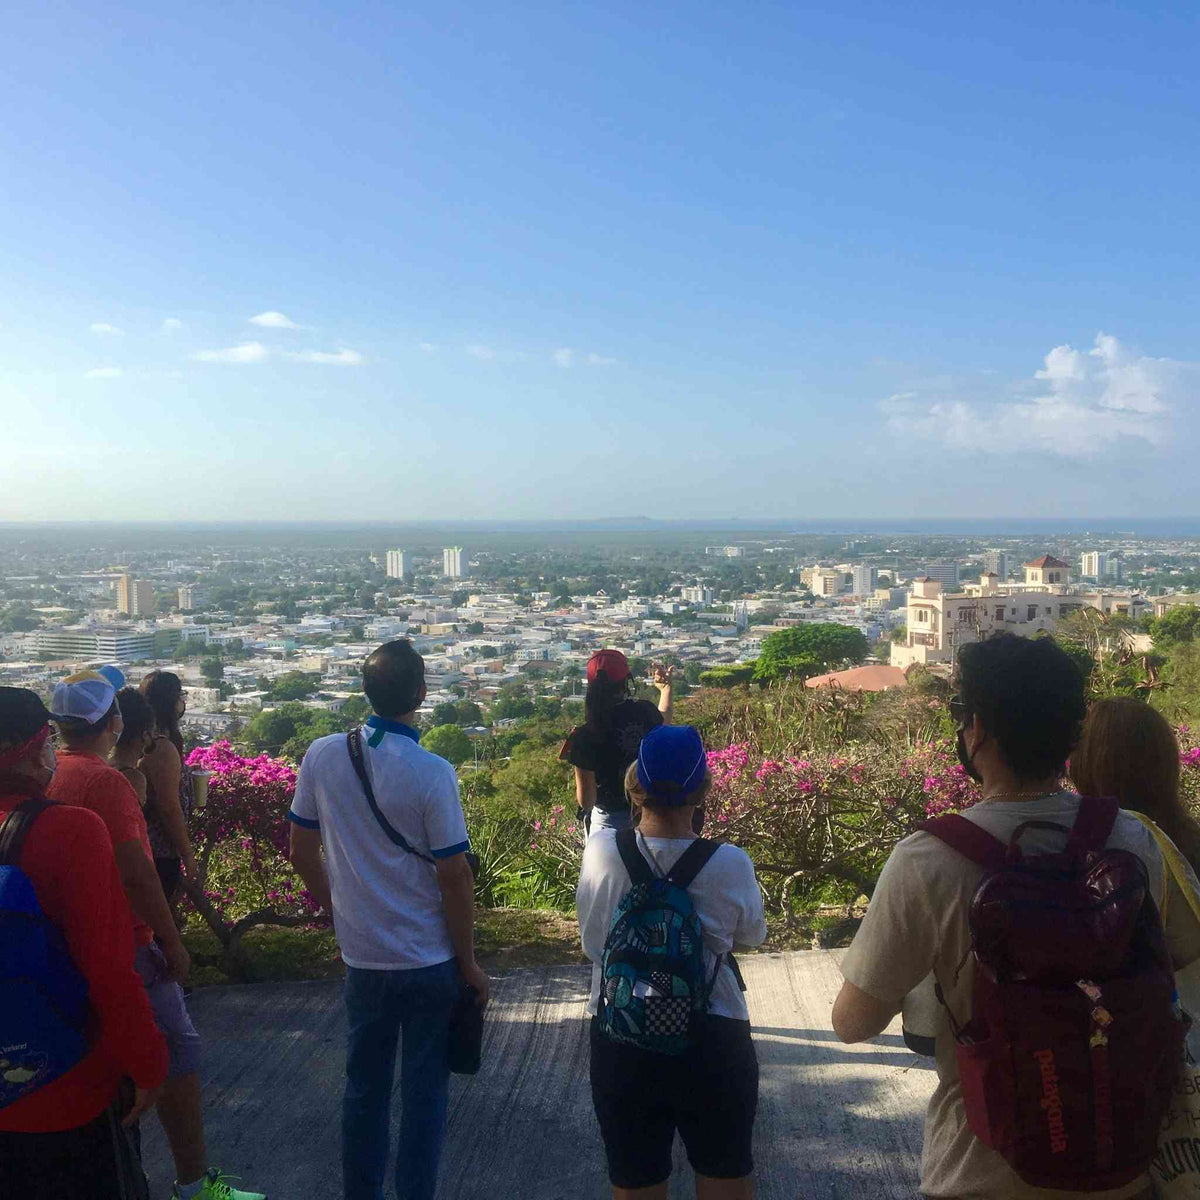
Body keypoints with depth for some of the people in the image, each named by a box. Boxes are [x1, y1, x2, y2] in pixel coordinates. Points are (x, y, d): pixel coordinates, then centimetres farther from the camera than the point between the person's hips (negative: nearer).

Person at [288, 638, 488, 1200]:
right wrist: (468, 962, -3)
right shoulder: (431, 773, -19)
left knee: (363, 1085, 19)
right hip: (429, 960, -4)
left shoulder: (322, 756, -6)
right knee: (423, 1091, 11)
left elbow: (302, 853, 4)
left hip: (361, 957, 4)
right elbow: (454, 876, -15)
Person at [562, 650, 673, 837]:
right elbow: (664, 718, 18)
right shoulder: (644, 712, -11)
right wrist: (665, 687, 35)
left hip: (609, 818, -4)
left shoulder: (586, 735, -22)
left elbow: (586, 800, -17)